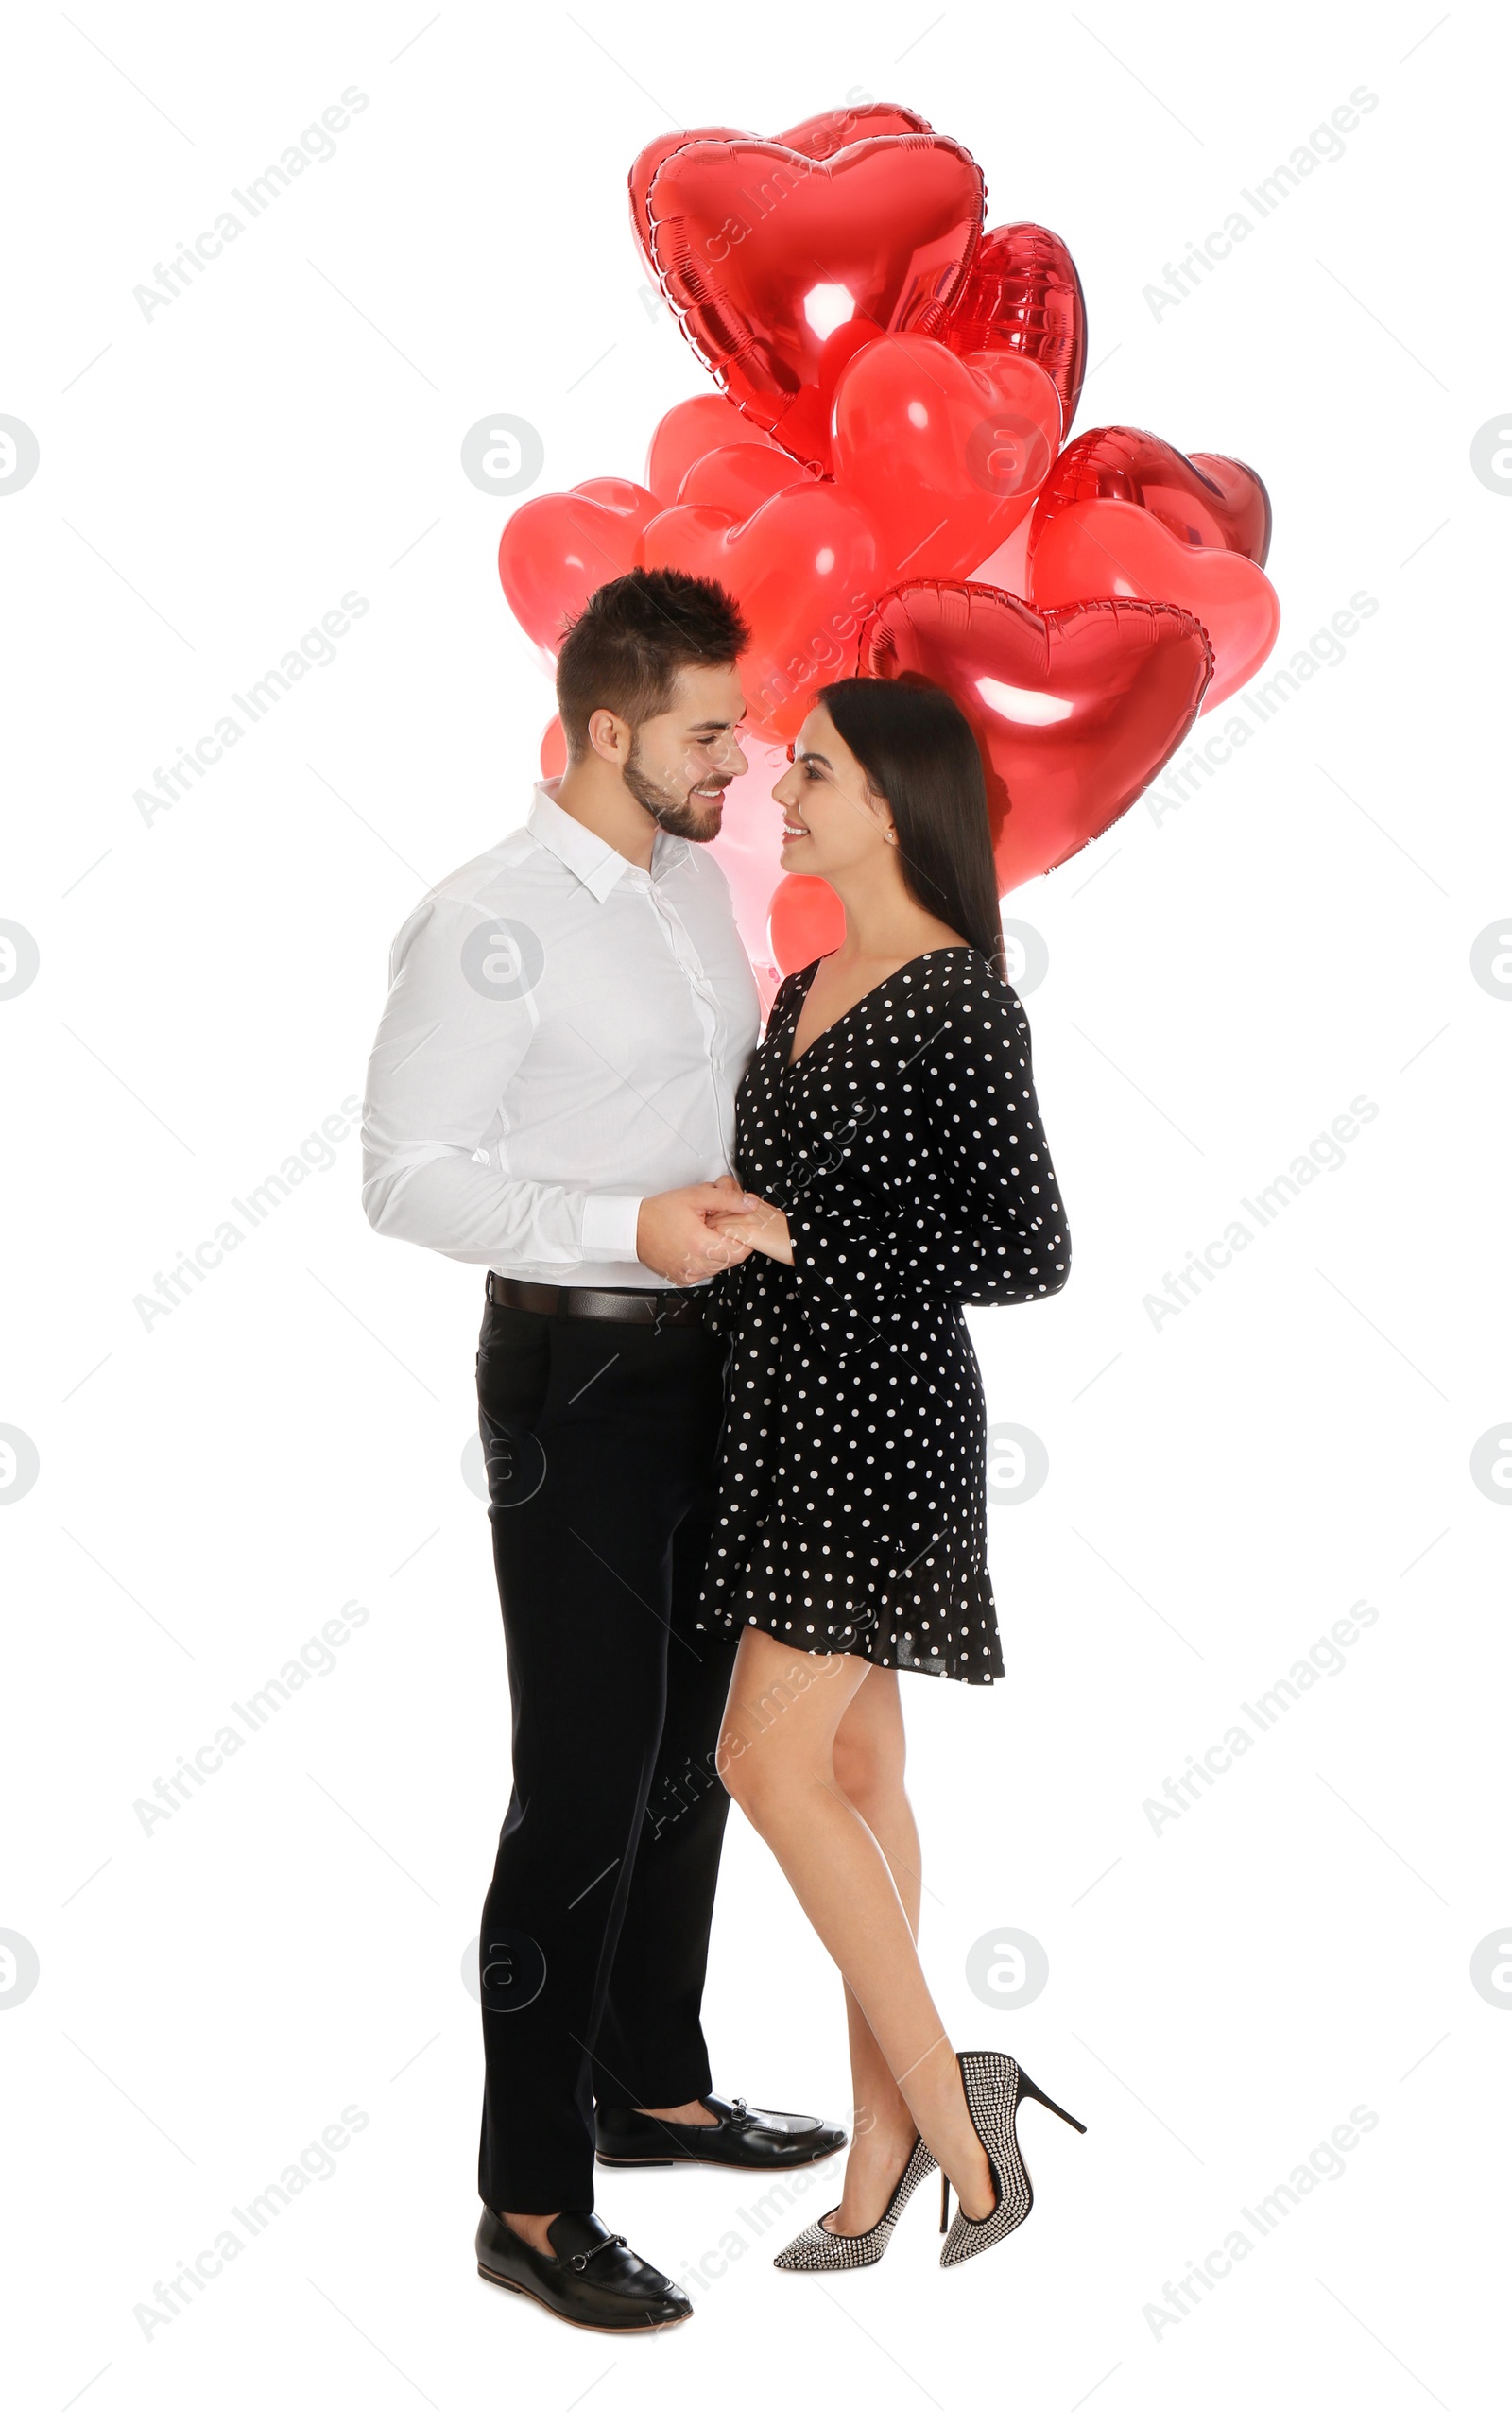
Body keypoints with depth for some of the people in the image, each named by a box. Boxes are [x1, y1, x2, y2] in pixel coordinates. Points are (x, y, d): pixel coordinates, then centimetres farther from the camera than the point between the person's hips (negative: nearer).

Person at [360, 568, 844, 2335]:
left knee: (687, 1746, 18)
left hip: (708, 1351, 8)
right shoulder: (491, 924, -17)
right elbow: (408, 1176, -19)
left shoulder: (696, 876, 8)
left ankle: (655, 2089, 36)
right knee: (586, 1785, -5)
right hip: (577, 1368, -8)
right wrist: (629, 1227, -28)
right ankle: (531, 2203, 8)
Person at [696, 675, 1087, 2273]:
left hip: (882, 1421, -8)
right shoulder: (805, 991, 13)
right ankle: (893, 2142, 19)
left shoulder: (960, 1004, -12)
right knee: (853, 1773, 10)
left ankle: (940, 2101, 5)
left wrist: (800, 1241, -17)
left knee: (769, 1759, -10)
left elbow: (1030, 1253, -15)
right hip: (788, 1418, 8)